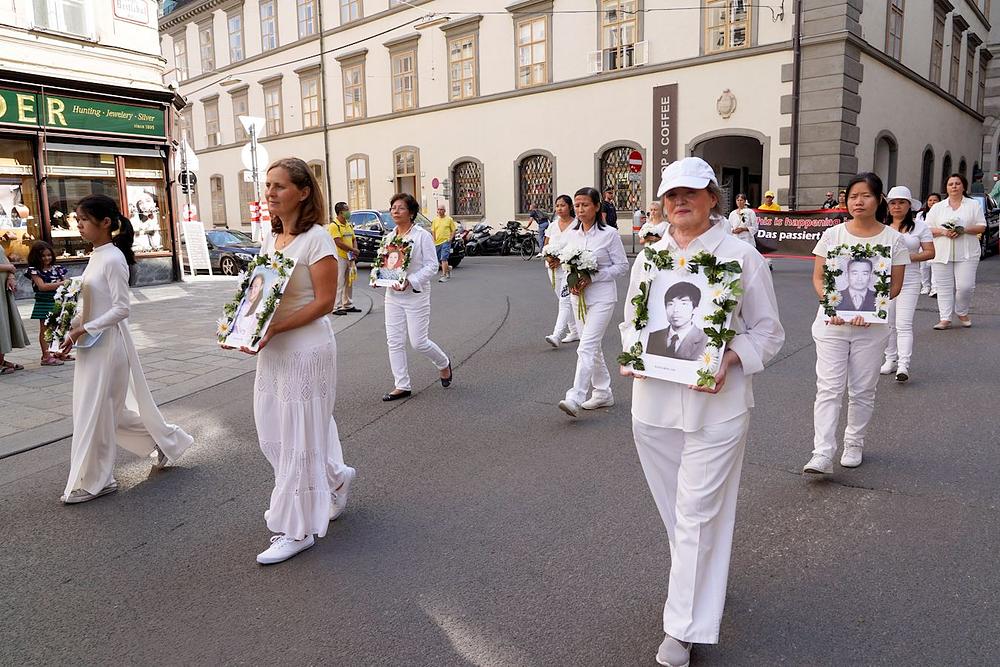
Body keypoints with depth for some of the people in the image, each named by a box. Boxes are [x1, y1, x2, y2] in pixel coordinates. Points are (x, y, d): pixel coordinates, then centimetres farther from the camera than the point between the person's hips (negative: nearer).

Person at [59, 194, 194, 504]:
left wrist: (85, 329, -19)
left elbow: (121, 308, -19)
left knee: (94, 412, 0)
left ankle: (92, 482, 14)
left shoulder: (113, 259, -16)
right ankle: (166, 442, 30)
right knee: (112, 409, 16)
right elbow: (88, 306, 15)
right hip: (92, 344, 9)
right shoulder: (96, 256, 11)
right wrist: (73, 333, 6)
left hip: (107, 344, -9)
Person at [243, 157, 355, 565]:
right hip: (272, 348, 8)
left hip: (305, 345, -8)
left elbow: (324, 302, -17)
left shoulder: (316, 238, -13)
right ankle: (336, 477, 39)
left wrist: (273, 329, -22)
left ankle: (296, 530, 16)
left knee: (297, 438, 2)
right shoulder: (269, 237, 11)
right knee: (273, 435, 16)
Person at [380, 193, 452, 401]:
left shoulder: (422, 235, -8)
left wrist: (410, 281, -23)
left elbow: (431, 265, -12)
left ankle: (444, 363, 28)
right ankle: (402, 386, 15)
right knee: (394, 342, 4)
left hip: (416, 296, -6)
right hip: (393, 296, 6)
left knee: (418, 342, -3)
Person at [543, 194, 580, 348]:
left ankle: (557, 335, -23)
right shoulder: (552, 225, 12)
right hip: (554, 268, 7)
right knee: (565, 301, 13)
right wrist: (548, 258, -7)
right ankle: (574, 332, 25)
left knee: (565, 301, -15)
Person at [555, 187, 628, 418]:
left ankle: (574, 399, -18)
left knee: (586, 347, -15)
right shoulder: (571, 234, 7)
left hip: (601, 297, -6)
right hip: (578, 297, 6)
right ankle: (603, 392, 27)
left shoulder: (609, 233, -8)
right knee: (592, 347, 14)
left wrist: (592, 278, -16)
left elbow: (622, 266, -6)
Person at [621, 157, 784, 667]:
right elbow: (630, 320, 16)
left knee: (697, 513, -1)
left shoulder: (742, 256, -5)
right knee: (673, 506, 17)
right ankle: (703, 582, 42)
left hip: (714, 402, -4)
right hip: (653, 399, 5)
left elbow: (768, 331, 0)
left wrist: (730, 359, -18)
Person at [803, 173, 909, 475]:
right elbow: (818, 277, 1)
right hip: (832, 322, 0)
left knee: (863, 390, 10)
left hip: (872, 326, 1)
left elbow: (895, 285, 0)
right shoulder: (833, 234, 2)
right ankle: (822, 454, -7)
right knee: (829, 388, -6)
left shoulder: (893, 239, 1)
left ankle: (854, 444, 28)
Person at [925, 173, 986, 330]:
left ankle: (962, 313, 17)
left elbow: (982, 227, 5)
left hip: (966, 254, -1)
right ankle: (945, 319, 5)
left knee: (965, 286, -8)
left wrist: (963, 230, -13)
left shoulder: (974, 205, 10)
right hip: (942, 254, 1)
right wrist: (942, 231, -12)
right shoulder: (937, 207, 12)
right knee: (944, 287, 1)